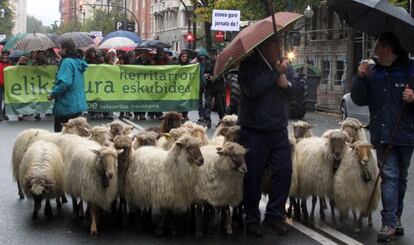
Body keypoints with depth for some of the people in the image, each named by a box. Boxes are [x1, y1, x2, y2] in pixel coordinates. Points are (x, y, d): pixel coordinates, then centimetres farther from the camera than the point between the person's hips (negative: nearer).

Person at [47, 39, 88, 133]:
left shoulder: (67, 62, -17)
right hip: (78, 103, 9)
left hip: (66, 106, -9)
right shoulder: (78, 61, 11)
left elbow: (64, 82, -25)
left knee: (60, 131, -1)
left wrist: (53, 94, -14)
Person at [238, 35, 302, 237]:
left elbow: (300, 88, 14)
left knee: (284, 172, 3)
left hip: (279, 130, 5)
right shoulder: (249, 64, -8)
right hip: (254, 130, -5)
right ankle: (252, 220, 15)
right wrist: (277, 73, -22)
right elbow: (252, 88, -26)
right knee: (253, 176, 2)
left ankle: (274, 216, 17)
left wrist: (288, 84, -8)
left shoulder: (282, 63, 9)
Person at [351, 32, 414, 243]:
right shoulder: (372, 72, 5)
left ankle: (395, 219, 27)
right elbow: (359, 100, 5)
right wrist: (360, 78, -8)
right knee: (389, 176, -9)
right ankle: (390, 223, -11)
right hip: (383, 135, 0)